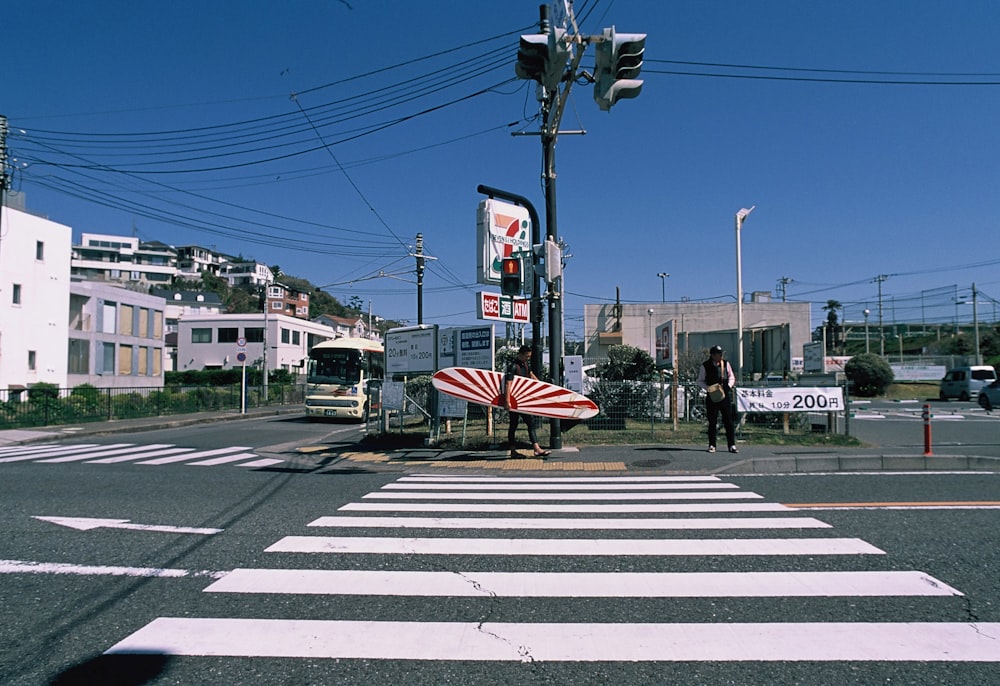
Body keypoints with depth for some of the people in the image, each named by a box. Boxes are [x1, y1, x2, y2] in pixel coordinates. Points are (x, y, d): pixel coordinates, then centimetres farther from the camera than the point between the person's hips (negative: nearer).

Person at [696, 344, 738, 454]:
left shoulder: (726, 364, 4)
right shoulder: (705, 366, -3)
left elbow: (732, 377, 16)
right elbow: (700, 381, 5)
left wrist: (729, 385, -4)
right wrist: (709, 388, -12)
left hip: (725, 396, 2)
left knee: (728, 421, 2)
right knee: (712, 422, 3)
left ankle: (732, 445, 8)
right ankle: (712, 445, 12)